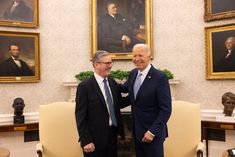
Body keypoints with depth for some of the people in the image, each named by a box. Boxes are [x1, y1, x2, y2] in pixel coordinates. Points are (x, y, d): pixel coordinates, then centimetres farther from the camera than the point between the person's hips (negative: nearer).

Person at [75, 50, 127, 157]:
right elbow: (80, 116, -13)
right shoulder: (85, 86, -12)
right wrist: (86, 141, -16)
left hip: (112, 135, 6)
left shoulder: (113, 83, 7)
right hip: (95, 139, -6)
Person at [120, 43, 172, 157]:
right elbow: (125, 88, 23)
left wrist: (152, 131, -19)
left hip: (152, 132, -6)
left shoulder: (160, 77, -16)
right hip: (137, 131, 6)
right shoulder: (133, 73, 4)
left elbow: (166, 109, -16)